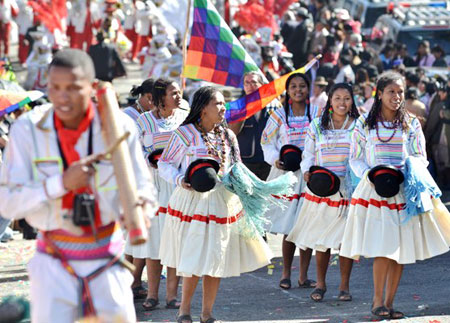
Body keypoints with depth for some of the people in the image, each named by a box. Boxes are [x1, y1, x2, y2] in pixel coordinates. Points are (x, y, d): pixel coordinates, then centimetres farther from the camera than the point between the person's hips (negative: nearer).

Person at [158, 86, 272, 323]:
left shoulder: (228, 136, 12)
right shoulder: (185, 134, -6)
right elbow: (164, 164, -2)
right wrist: (180, 180, -18)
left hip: (223, 203, 5)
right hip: (194, 202, -5)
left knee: (217, 260, 7)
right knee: (195, 261, -7)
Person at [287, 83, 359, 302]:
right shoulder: (316, 126, 9)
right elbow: (308, 155, 9)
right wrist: (308, 172, -9)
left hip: (348, 190, -1)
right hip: (321, 189, 1)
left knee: (345, 238, -1)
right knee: (321, 239, 3)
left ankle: (344, 286, 10)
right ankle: (320, 284, 17)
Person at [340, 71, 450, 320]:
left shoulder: (411, 124, 9)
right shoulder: (365, 124, 5)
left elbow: (421, 157, 10)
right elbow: (355, 158, 7)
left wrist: (411, 170, -11)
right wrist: (370, 175, -11)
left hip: (404, 192, 2)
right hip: (375, 192, -2)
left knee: (400, 251, 2)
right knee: (383, 249, -13)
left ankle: (389, 302, 11)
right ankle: (378, 301, 0)